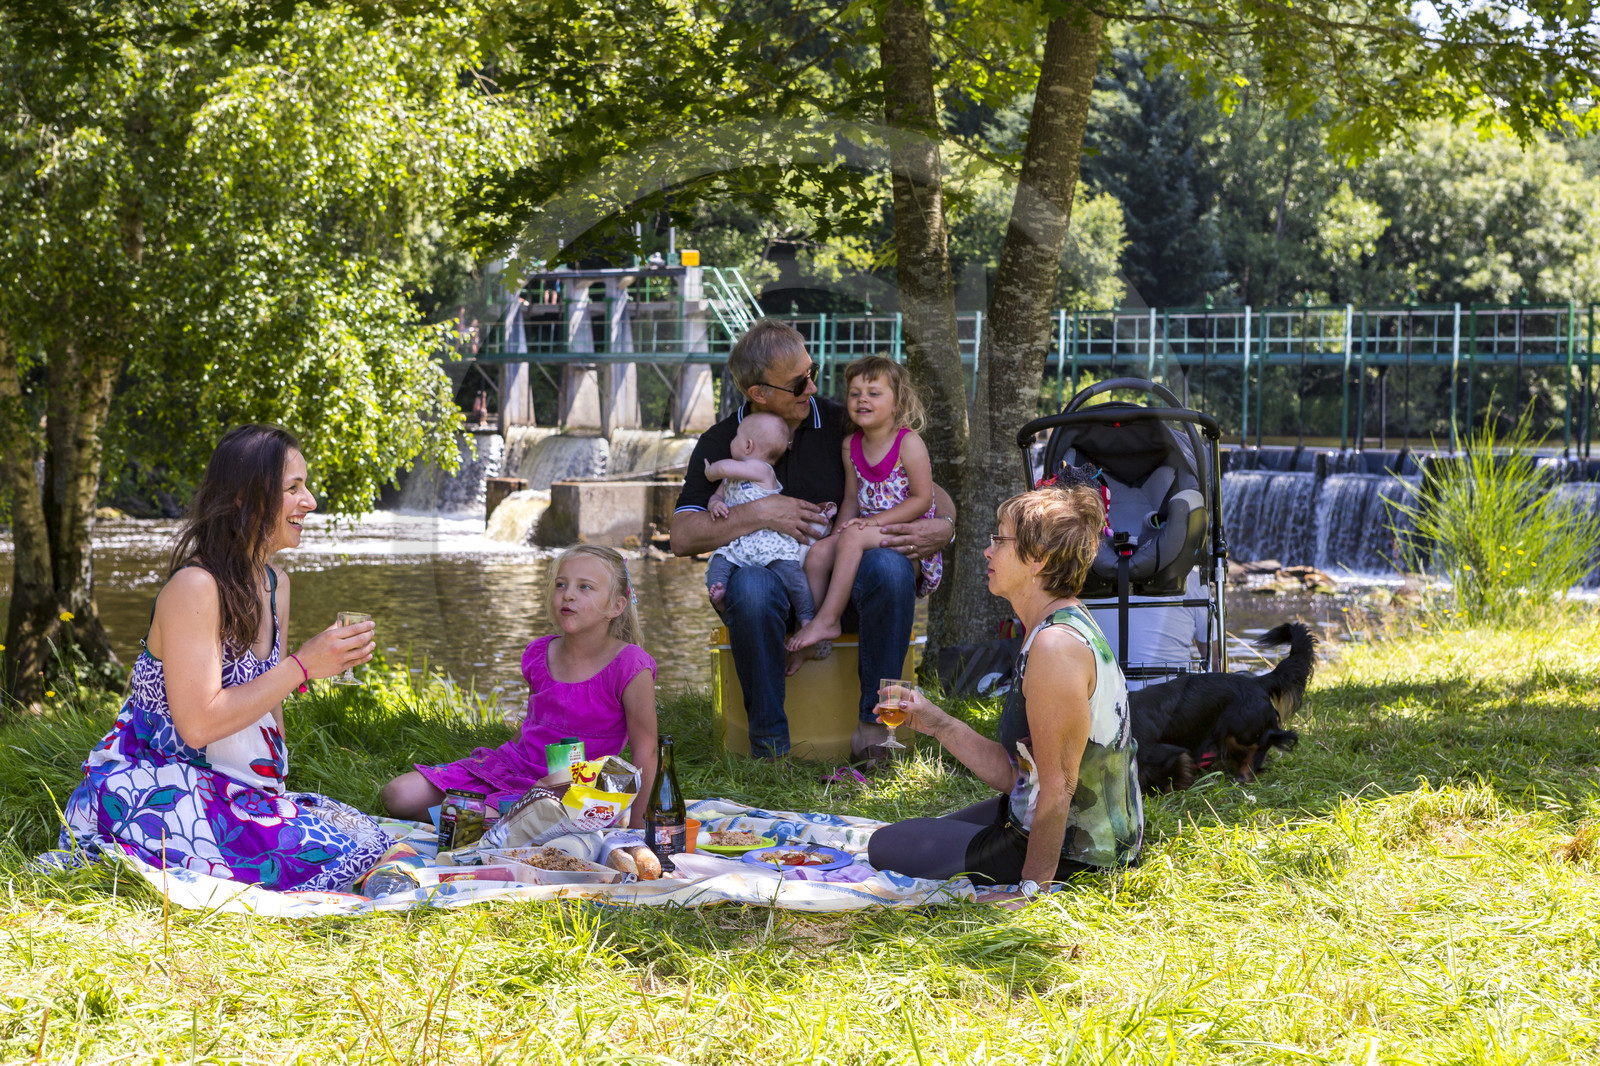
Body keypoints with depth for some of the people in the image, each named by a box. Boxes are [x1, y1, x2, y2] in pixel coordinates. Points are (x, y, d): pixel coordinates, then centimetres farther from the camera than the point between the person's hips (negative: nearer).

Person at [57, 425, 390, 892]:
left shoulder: (275, 584, 10)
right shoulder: (195, 587, -18)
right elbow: (197, 723, -24)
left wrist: (280, 790, 9)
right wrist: (302, 666, -21)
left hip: (229, 791, 9)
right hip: (150, 791, -9)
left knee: (367, 838, -3)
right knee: (329, 857, -22)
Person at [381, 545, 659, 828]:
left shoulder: (630, 667, -16)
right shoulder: (540, 655, 2)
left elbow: (644, 750, -10)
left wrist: (634, 825, -10)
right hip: (511, 766, 6)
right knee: (398, 796, -7)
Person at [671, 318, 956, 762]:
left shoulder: (841, 425, 4)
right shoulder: (720, 444, 3)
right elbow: (683, 537, -7)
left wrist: (944, 526, -14)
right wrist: (761, 513, -17)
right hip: (769, 573, -1)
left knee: (891, 567, -32)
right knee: (751, 585, -37)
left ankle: (872, 724, -22)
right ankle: (769, 741, -25)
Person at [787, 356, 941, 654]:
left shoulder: (909, 443, -9)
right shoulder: (852, 446, 12)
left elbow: (922, 499, -13)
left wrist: (875, 520, -19)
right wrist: (839, 532, -3)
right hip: (870, 532, 7)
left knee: (853, 537, -30)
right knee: (819, 550, -17)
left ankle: (827, 620, -27)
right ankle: (808, 624, -16)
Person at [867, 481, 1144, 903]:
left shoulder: (1056, 646, -26)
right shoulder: (1058, 630, 7)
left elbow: (1057, 785, -25)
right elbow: (1013, 773, 6)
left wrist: (1032, 888, -21)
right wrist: (936, 723, 4)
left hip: (1071, 851, -11)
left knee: (888, 848, 6)